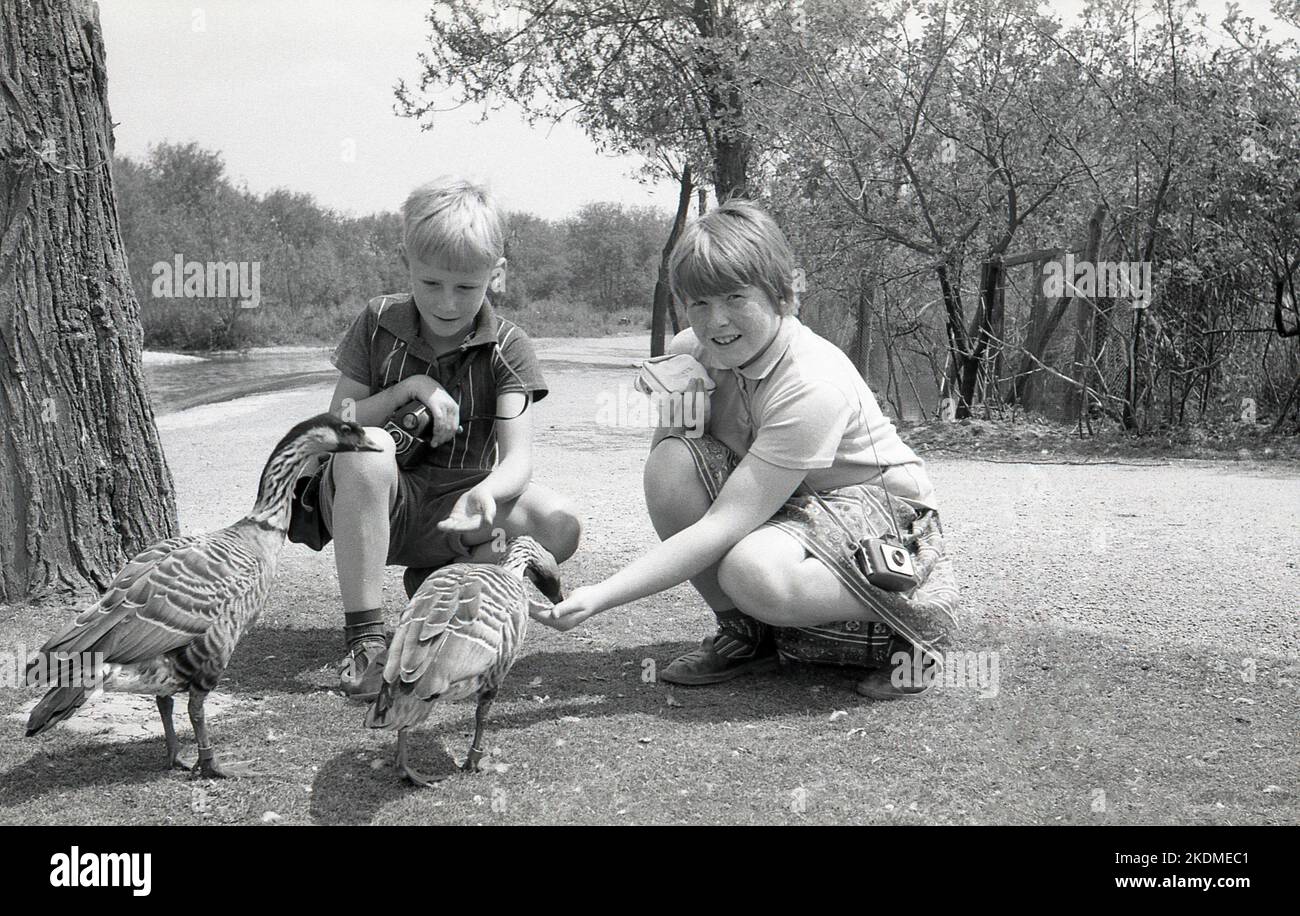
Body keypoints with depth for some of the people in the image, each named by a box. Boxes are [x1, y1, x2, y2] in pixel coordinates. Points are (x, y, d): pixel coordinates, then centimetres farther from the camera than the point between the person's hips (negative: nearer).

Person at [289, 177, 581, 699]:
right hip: (378, 500, 0)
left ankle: (436, 583, -1)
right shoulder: (378, 324, 0)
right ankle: (363, 636, -30)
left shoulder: (506, 348, -4)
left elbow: (518, 457, -15)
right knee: (366, 449, -37)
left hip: (456, 505, 1)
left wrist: (487, 493, -39)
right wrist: (409, 389, -17)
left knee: (559, 529, -26)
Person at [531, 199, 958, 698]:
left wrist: (600, 596, -38)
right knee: (671, 461, -20)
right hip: (779, 504, 7)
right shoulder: (692, 351, -7)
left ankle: (904, 627, -10)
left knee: (756, 571, -38)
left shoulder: (815, 386, -30)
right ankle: (742, 632, -4)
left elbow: (723, 526, -34)